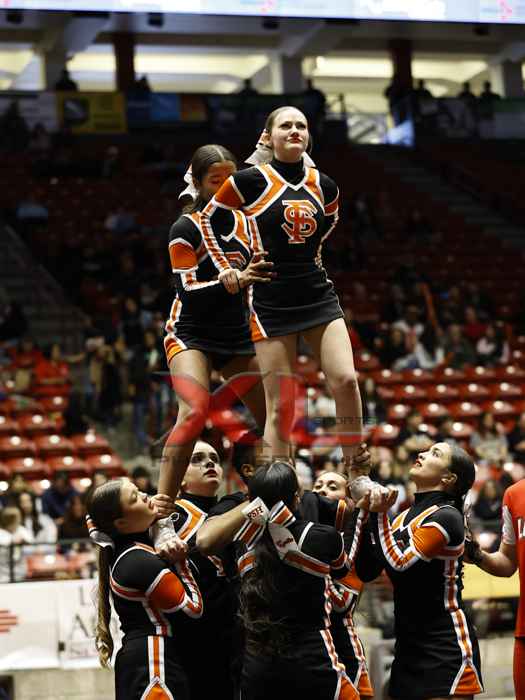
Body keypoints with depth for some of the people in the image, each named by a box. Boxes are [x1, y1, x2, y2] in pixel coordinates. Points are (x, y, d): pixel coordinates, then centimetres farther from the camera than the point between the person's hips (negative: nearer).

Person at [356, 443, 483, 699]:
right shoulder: (404, 516, 11)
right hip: (409, 647, 8)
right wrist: (367, 515, -1)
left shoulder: (446, 517, -12)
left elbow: (398, 565, -20)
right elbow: (366, 572, 7)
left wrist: (379, 514, -17)